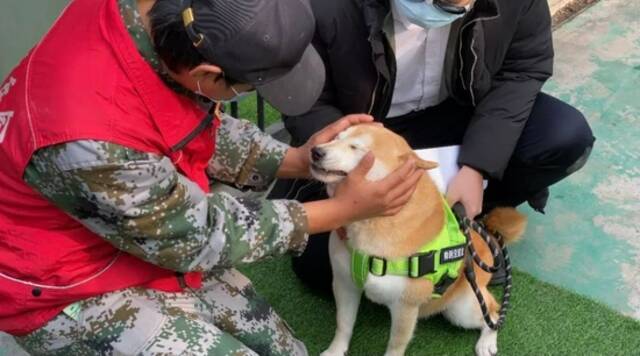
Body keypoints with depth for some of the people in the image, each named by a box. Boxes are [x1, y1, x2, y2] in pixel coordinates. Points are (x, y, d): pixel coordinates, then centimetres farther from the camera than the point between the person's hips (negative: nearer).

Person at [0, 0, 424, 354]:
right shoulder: (94, 138, -38)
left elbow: (203, 126, 4)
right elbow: (195, 237, -22)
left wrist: (296, 159, -8)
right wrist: (345, 208, -17)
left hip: (156, 234, 7)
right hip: (75, 289, -7)